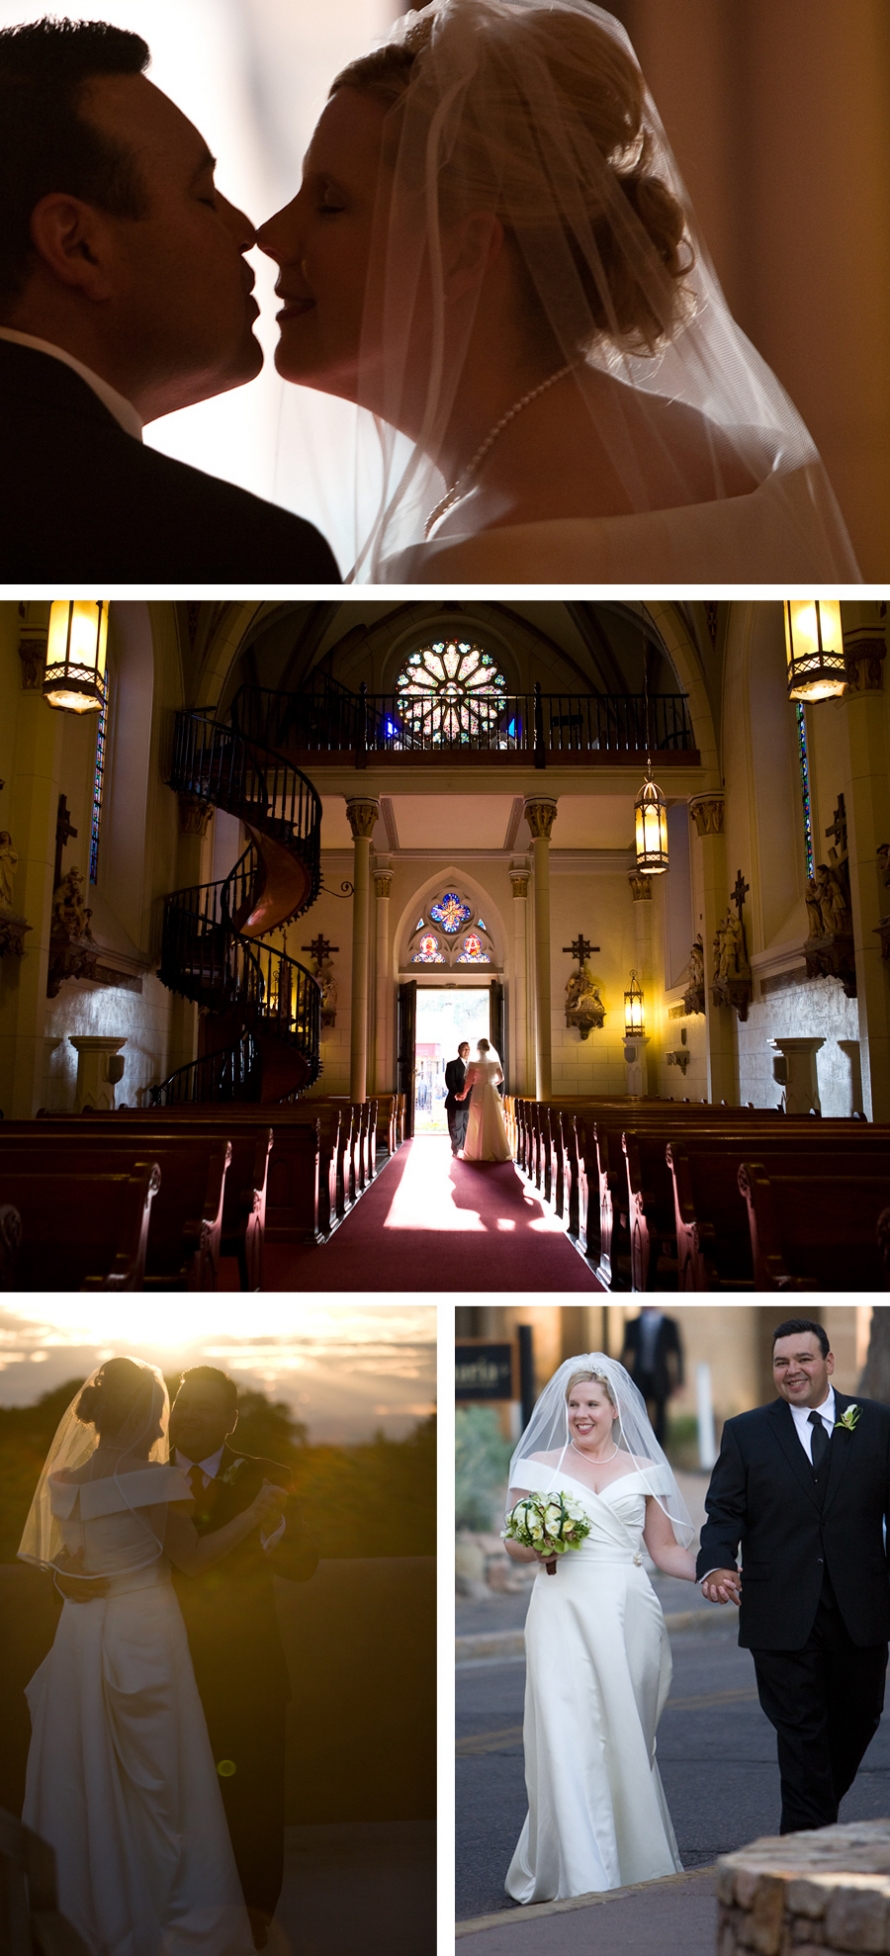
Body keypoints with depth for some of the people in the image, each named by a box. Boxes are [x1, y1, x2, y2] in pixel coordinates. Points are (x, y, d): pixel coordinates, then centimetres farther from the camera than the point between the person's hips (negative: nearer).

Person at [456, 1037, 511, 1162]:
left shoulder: (474, 1064, -10)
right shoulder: (495, 1062, 2)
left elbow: (469, 1081, -8)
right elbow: (501, 1078, 14)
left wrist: (463, 1094, 7)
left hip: (478, 1094, -3)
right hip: (492, 1094, 3)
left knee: (479, 1124, 5)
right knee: (494, 1124, 9)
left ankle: (480, 1153, 7)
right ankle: (498, 1152, 10)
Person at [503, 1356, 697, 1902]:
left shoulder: (642, 1469, 11)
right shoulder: (540, 1465, 9)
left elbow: (666, 1549, 11)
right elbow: (515, 1545, 11)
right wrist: (539, 1545, -10)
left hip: (628, 1613, 1)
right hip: (564, 1613, -1)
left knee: (628, 1737, 4)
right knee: (570, 1738, -7)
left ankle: (637, 1858, 23)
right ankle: (583, 1879, 0)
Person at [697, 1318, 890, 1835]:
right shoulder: (745, 1432, 0)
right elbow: (724, 1512, -3)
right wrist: (717, 1564, -21)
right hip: (783, 1613, -2)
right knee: (800, 1731, 4)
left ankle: (818, 1807, 44)